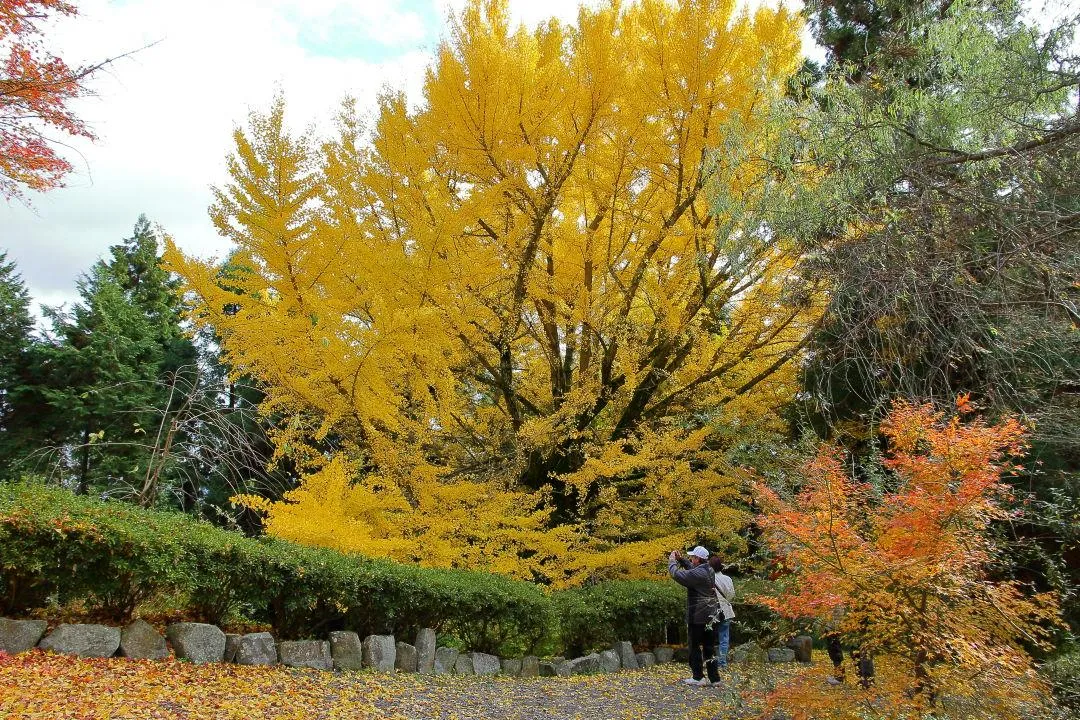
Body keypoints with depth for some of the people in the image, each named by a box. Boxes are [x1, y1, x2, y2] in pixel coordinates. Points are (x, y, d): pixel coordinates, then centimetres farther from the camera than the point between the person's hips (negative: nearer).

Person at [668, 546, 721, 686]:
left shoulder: (697, 574, -21)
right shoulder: (709, 570, 7)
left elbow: (676, 574, -19)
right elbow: (692, 568, 24)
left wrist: (672, 561, -3)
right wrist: (680, 559, 14)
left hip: (697, 616, -8)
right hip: (710, 615, 8)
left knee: (695, 646, 4)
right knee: (709, 647, 12)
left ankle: (698, 677, 9)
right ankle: (714, 677, 14)